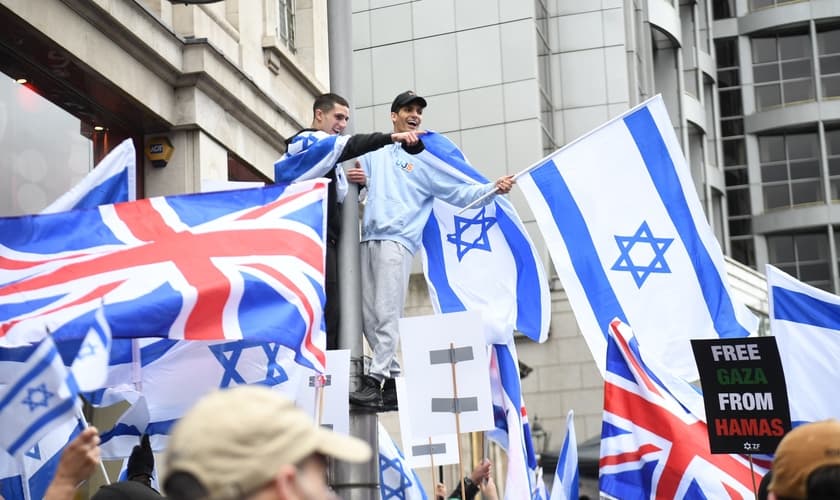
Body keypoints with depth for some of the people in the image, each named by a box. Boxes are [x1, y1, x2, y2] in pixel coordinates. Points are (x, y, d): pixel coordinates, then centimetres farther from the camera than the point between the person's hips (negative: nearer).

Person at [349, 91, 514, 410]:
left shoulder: (426, 161, 13)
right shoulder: (376, 153, 22)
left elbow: (458, 193, 7)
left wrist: (492, 189, -8)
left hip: (396, 241, -4)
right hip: (368, 238, 4)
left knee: (386, 315, -14)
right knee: (369, 318, 1)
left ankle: (375, 382, -17)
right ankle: (394, 378, 8)